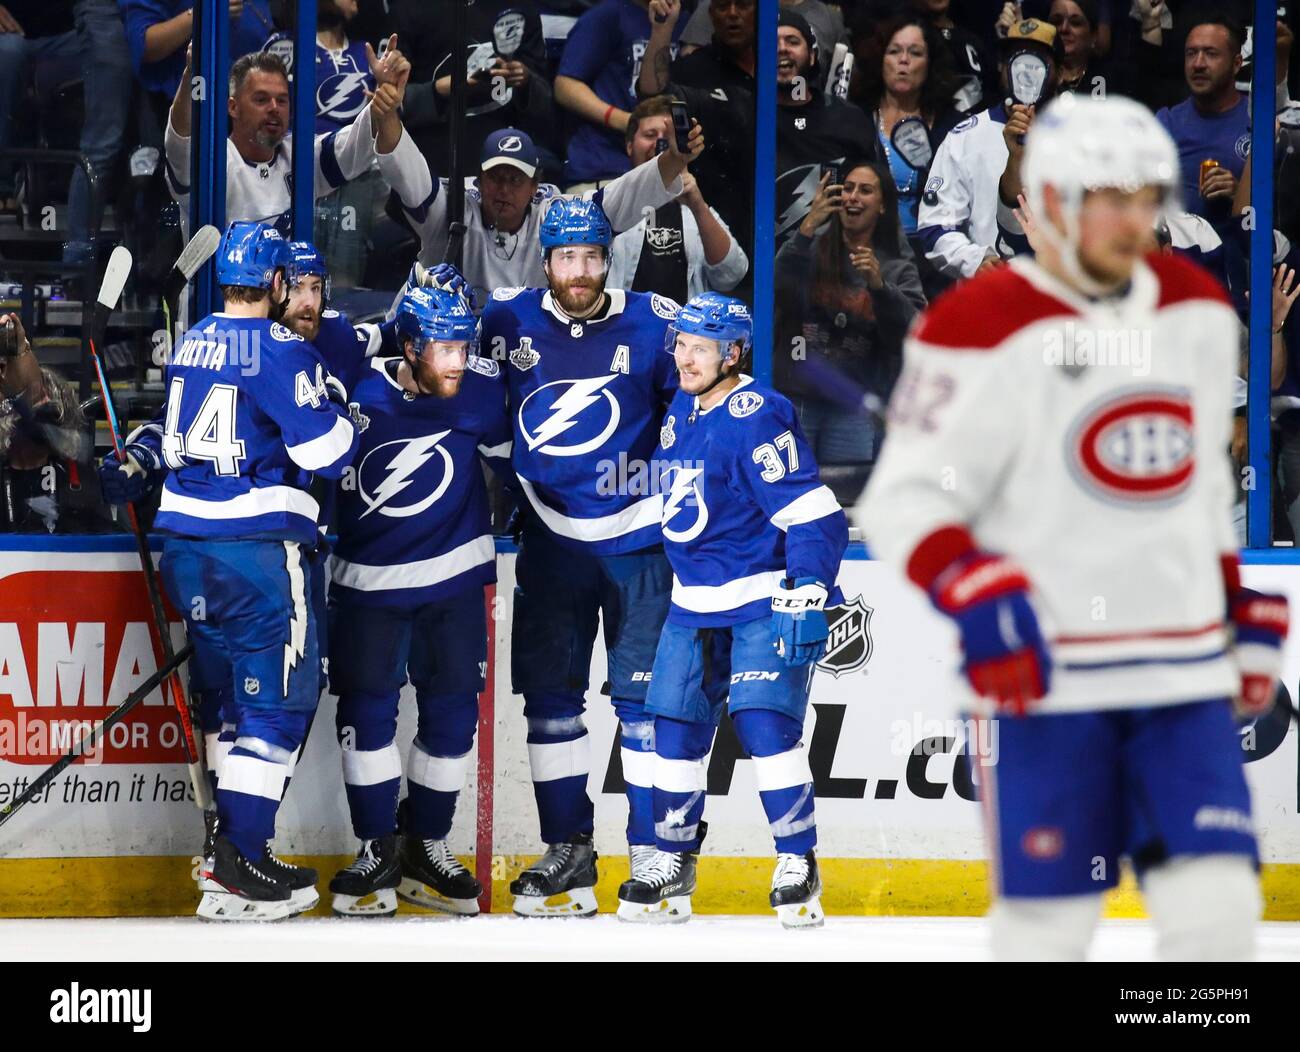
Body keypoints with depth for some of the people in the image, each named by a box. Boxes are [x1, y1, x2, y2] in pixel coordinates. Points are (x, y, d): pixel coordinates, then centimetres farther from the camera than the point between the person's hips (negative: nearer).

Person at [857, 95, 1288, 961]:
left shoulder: (1199, 312, 10)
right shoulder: (986, 329, -10)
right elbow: (905, 501, -11)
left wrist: (1242, 611, 20)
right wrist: (979, 602, -24)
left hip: (1187, 673, 5)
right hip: (1045, 679, -5)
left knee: (1217, 901, -4)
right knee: (1050, 920, -2)